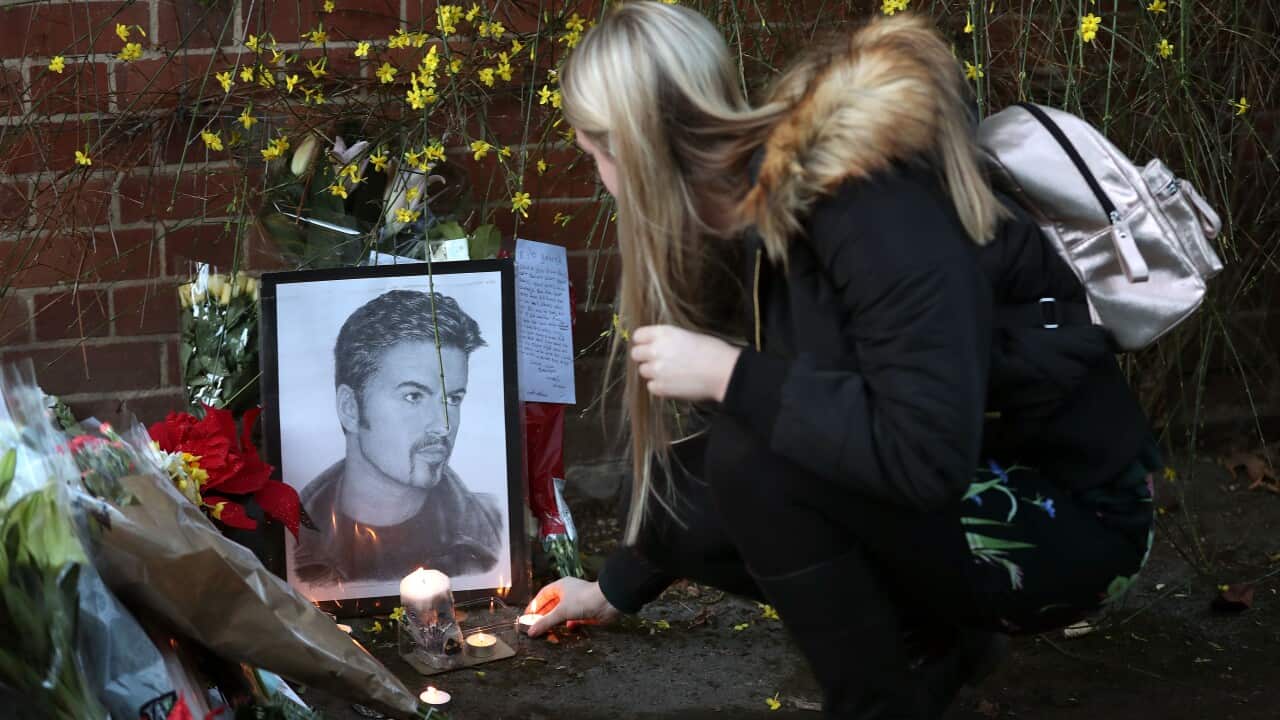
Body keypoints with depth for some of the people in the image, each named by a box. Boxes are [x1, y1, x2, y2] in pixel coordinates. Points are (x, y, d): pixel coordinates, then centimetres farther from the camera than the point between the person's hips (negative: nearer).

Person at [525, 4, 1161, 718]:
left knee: (755, 462, -26)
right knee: (694, 489, 0)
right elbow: (716, 448, 14)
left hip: (1074, 520, -9)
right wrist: (621, 586, 23)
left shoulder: (874, 207, -28)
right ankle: (934, 636, 11)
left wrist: (732, 376, -28)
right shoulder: (766, 209, 0)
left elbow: (926, 454, -37)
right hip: (963, 492, 9)